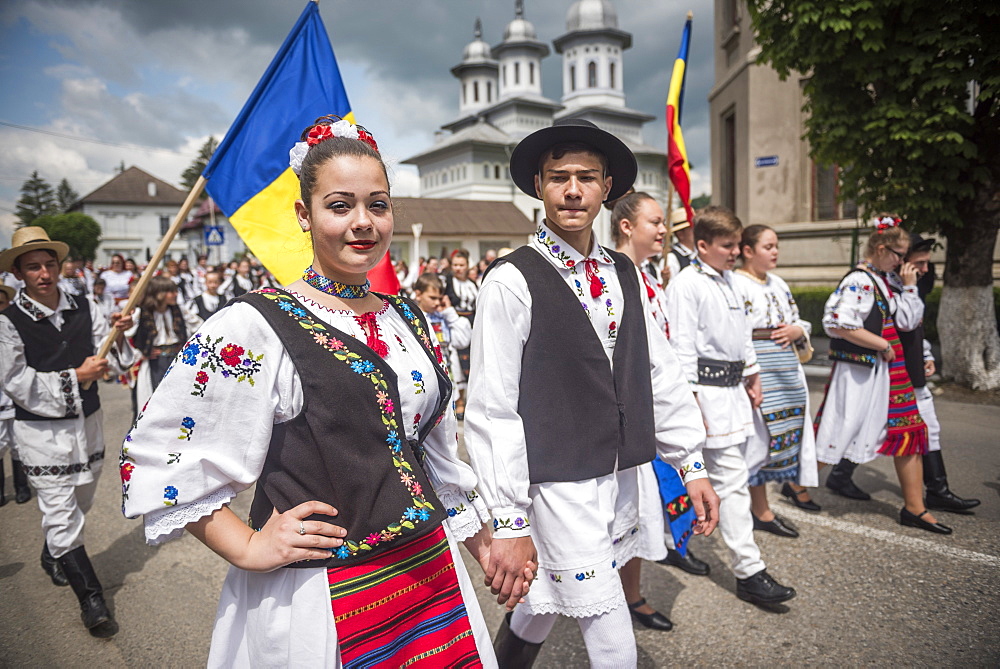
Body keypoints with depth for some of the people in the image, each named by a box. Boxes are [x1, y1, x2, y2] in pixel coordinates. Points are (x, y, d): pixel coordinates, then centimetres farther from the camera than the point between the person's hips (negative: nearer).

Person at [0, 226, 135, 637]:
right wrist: (74, 377, -20)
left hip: (87, 422, 5)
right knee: (62, 515, -1)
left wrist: (117, 335, -20)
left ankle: (52, 557, 51)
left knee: (79, 505, 22)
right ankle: (91, 597, 11)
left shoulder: (84, 308, 0)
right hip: (42, 430, -5)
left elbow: (111, 361, 0)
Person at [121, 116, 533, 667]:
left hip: (430, 574, 6)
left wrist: (484, 544, 17)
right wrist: (249, 548, -12)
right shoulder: (254, 328, -14)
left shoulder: (407, 320, 5)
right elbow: (151, 458, -10)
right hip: (319, 597, -5)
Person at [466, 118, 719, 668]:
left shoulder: (624, 274, 7)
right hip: (560, 484, -6)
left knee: (544, 607, 22)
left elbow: (660, 373, 10)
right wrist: (509, 522, -14)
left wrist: (692, 465, 10)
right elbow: (491, 411, -14)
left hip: (622, 474, 6)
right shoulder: (512, 282, -13)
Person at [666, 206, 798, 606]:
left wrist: (753, 377, 24)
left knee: (723, 475, 15)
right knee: (732, 481, -7)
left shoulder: (730, 282, 17)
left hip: (733, 388, 9)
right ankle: (749, 571, 1)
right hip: (707, 389, -9)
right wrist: (690, 399, -17)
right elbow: (682, 346, -15)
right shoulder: (686, 284, -11)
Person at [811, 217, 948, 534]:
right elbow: (840, 325, -25)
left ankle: (914, 508, 17)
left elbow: (908, 321, 14)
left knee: (910, 431, 8)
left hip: (887, 370, 9)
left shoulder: (883, 281, 13)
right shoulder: (858, 281, -15)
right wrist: (882, 345, -17)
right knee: (841, 432, -2)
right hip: (860, 371, -9)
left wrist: (909, 287, 4)